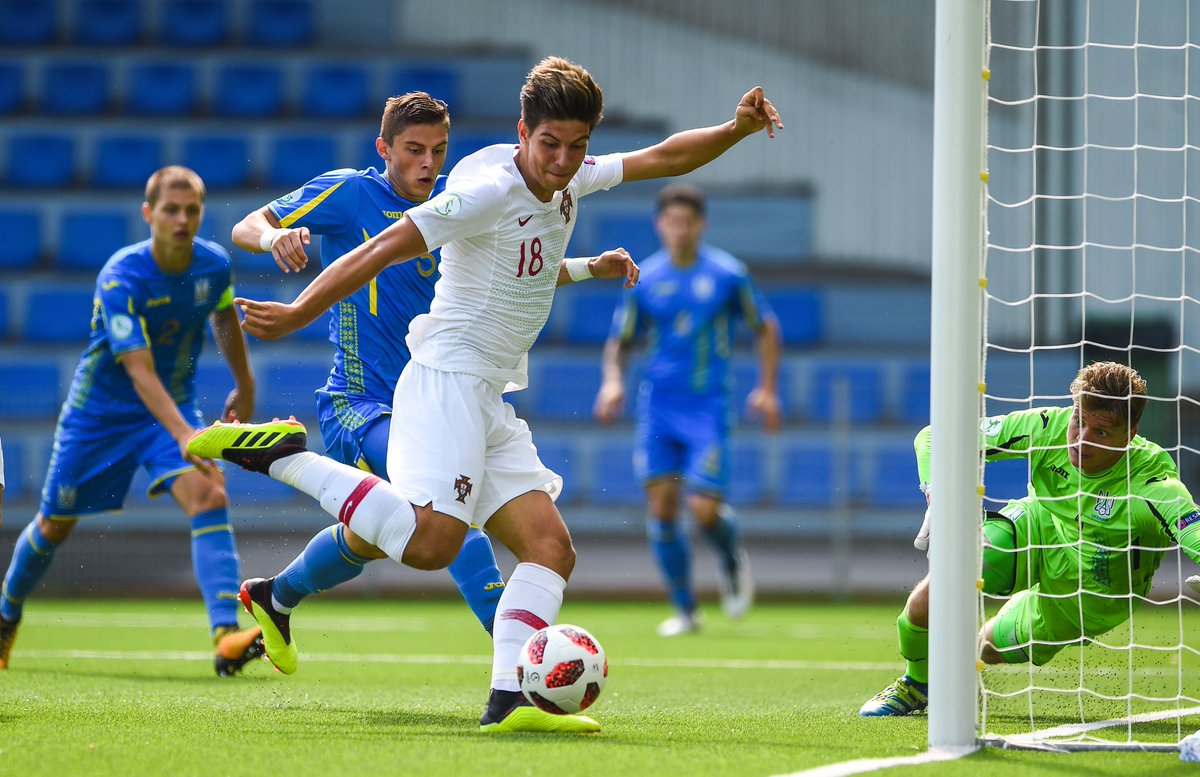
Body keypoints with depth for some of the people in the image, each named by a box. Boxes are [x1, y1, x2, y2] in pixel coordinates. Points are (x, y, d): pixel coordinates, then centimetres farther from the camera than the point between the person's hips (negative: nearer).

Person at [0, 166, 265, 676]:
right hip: (101, 409, -3)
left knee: (208, 494, -24)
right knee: (55, 524, 12)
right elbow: (139, 370, -35)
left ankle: (226, 636, -35)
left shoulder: (215, 265, -11)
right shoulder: (120, 279, -28)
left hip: (174, 405, 3)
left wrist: (244, 386, 23)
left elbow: (225, 319, 14)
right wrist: (182, 436, -47)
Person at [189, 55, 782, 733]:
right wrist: (299, 314, -20)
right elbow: (386, 248, -16)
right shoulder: (490, 189, -13)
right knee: (432, 541, -27)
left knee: (551, 547, -4)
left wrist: (735, 130, 14)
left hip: (491, 403, 9)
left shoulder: (571, 181, 13)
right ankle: (283, 454, -16)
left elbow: (665, 158, 29)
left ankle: (510, 701, -15)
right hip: (449, 379, -9)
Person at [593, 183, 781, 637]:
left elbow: (765, 328, 11)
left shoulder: (727, 275, -1)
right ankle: (684, 611, 8)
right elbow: (620, 342, 14)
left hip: (708, 407, -2)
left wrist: (767, 390, 4)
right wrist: (613, 381, -5)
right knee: (661, 509, -5)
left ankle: (733, 562, 22)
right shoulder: (644, 280, 4)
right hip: (658, 407, 2)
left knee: (705, 510, -13)